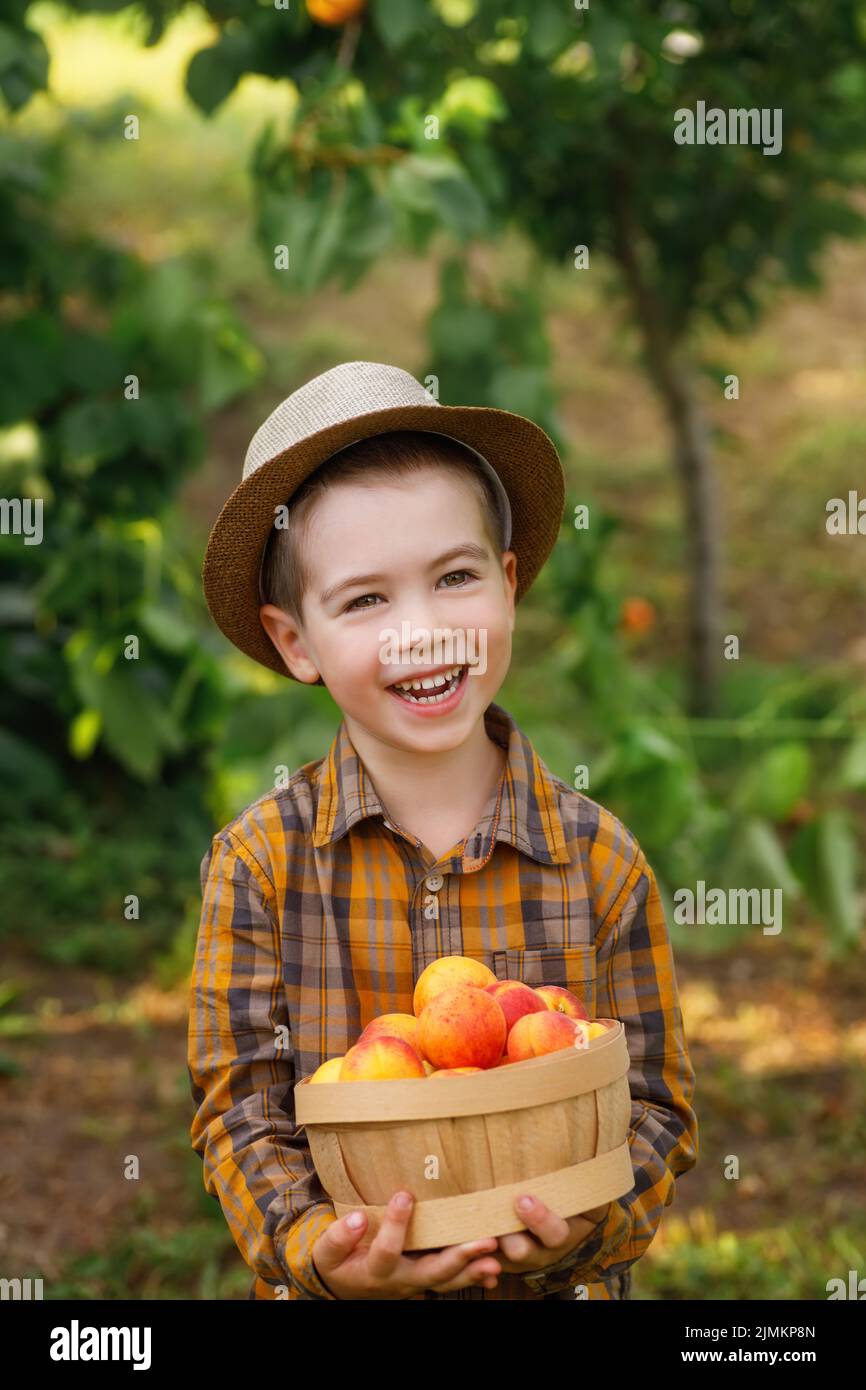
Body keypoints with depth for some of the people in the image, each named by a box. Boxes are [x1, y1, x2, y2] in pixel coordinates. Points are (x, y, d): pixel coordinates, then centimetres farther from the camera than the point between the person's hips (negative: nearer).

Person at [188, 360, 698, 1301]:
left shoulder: (600, 860, -9)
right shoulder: (256, 862, -11)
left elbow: (656, 1102, -6)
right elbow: (241, 1112, -11)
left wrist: (588, 1223, -25)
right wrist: (315, 1247, -28)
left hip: (555, 1289, 1)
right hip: (334, 1296, 0)